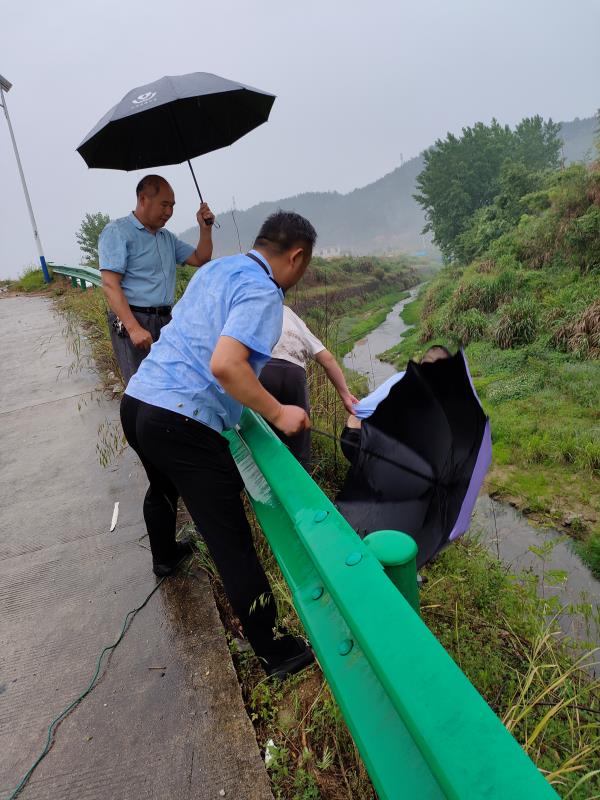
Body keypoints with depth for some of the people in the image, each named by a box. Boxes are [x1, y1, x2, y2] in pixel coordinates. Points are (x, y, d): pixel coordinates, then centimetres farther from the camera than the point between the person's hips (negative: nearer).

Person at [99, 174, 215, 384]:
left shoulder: (167, 237, 19)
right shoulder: (117, 231, -5)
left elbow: (200, 259, 22)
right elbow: (110, 285, -14)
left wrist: (205, 228, 7)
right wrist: (134, 328, -24)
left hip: (165, 320, 7)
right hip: (132, 320, -7)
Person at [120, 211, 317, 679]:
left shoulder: (215, 268, 14)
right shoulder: (263, 291, -12)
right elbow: (225, 365, -27)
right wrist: (277, 413, -15)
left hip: (137, 399, 10)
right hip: (183, 423, -9)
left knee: (163, 486, 36)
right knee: (232, 543, -1)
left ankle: (165, 556, 64)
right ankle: (273, 652, 13)